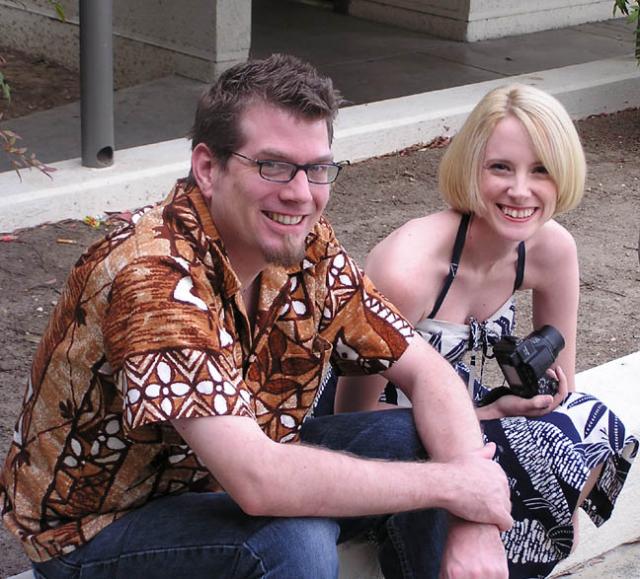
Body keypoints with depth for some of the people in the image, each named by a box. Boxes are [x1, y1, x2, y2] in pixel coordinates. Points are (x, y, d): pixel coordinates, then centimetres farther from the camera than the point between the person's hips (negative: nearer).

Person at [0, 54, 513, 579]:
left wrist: (474, 521, -21)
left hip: (214, 485, 7)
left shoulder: (309, 248, -8)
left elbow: (426, 370, -4)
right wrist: (450, 486, -28)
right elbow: (258, 484, -39)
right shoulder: (156, 275, -31)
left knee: (411, 441, -9)